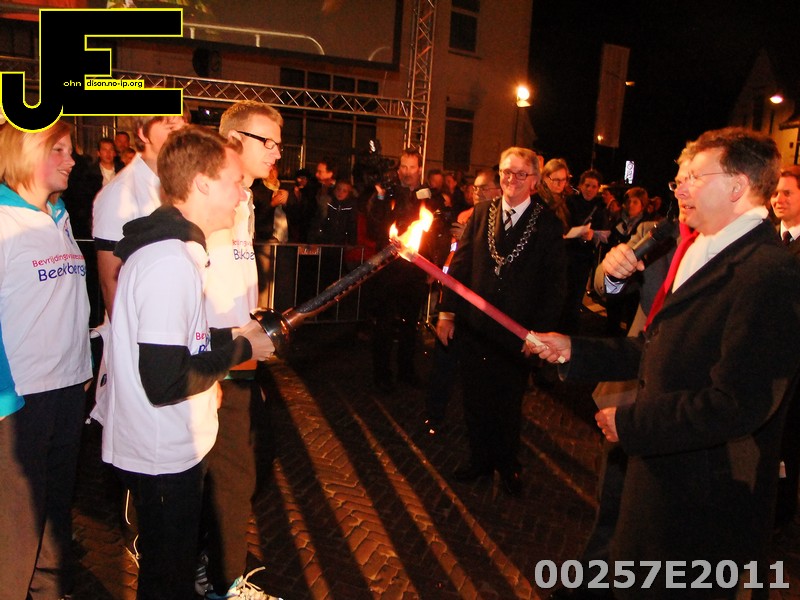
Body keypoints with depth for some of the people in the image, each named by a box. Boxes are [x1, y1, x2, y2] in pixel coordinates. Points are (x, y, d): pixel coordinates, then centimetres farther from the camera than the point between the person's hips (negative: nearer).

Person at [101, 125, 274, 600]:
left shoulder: (172, 244, 7)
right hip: (164, 457, -9)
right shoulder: (172, 261, -27)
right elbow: (165, 382, -29)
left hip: (170, 448, 9)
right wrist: (240, 348, -17)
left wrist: (230, 336, 4)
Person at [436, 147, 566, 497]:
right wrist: (447, 312, 0)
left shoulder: (548, 225, -5)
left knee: (509, 404, 14)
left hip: (517, 333, -2)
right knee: (475, 401, 15)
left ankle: (507, 465, 37)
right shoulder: (482, 213, 3)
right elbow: (460, 263, 3)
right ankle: (480, 459, 36)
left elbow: (554, 284, -6)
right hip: (473, 327, 3)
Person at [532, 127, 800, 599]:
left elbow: (738, 404, -29)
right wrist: (575, 350, 5)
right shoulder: (701, 251, 8)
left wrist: (630, 422, -19)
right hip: (663, 474, 9)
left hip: (704, 502, -8)